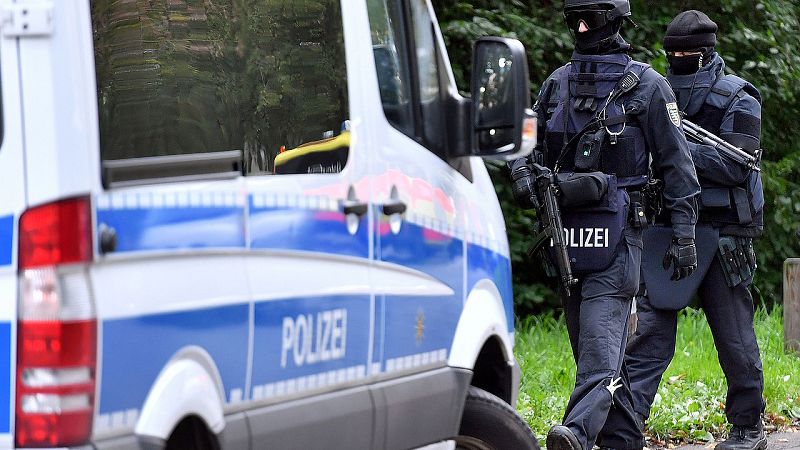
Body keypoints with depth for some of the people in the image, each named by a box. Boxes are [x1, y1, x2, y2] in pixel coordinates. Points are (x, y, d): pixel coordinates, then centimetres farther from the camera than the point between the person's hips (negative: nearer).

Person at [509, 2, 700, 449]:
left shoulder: (646, 85, 0)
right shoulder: (557, 84, 13)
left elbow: (677, 163, 0)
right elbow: (530, 147, 21)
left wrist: (684, 233, -4)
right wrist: (524, 177, -3)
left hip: (616, 231, -6)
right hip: (564, 230, 6)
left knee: (601, 343, -17)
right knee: (597, 346, 11)